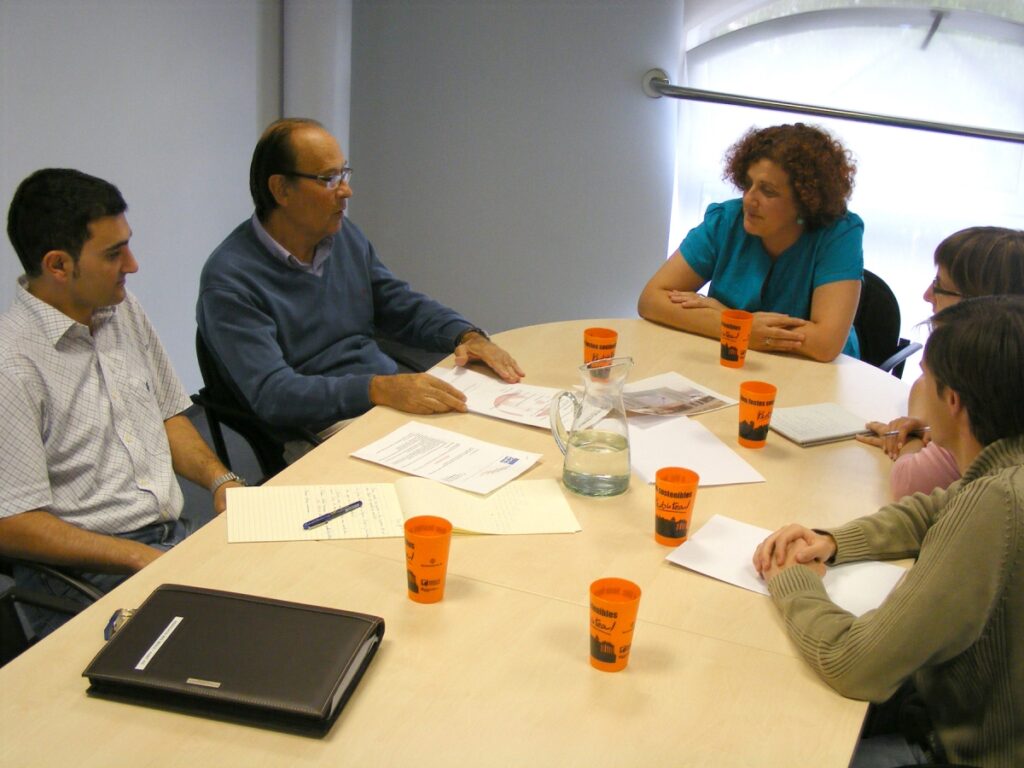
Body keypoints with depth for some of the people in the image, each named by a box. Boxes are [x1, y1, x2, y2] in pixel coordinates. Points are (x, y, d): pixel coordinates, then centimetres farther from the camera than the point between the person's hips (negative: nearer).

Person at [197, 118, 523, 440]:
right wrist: (379, 389, -32)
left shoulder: (346, 237, 11)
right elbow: (270, 393, -21)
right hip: (325, 433, -8)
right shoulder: (229, 279, -12)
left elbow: (406, 306, 20)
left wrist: (468, 337, -1)